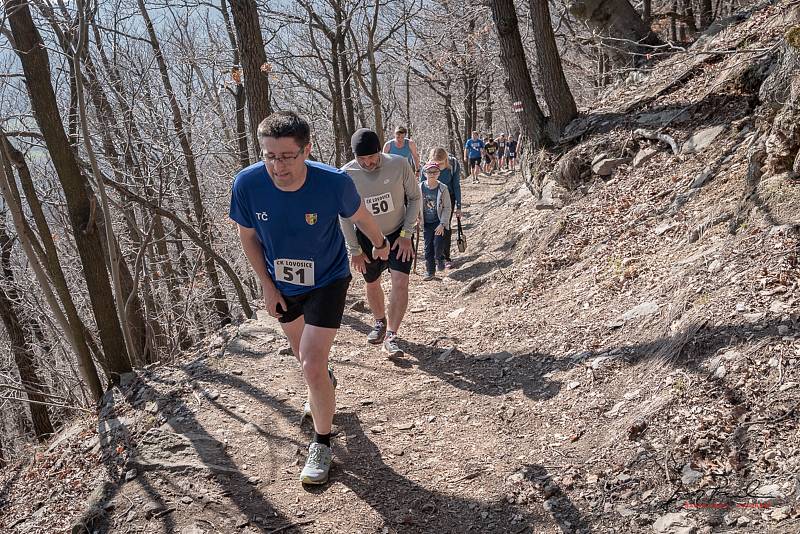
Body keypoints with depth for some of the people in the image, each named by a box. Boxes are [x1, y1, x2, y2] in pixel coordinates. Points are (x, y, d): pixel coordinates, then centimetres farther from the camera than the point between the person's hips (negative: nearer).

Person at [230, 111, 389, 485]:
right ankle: (325, 383, 61)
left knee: (312, 366, -13)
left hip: (327, 281, -3)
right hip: (282, 285, 4)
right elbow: (248, 236, -6)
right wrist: (267, 286, -5)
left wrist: (380, 244, 10)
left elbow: (360, 217, -7)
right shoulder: (247, 184, -26)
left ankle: (322, 441, 12)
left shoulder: (334, 183, -30)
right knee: (302, 353, 25)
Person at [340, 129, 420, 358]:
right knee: (372, 284, 14)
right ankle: (380, 322, 41)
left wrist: (406, 234, -11)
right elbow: (345, 215, -7)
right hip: (367, 237, 1)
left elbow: (414, 198, -6)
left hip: (398, 234, -1)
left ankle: (391, 335, -3)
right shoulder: (346, 174, -19)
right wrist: (355, 249, -5)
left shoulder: (399, 164, -20)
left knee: (400, 282, -14)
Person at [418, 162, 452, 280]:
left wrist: (442, 224, -12)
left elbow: (447, 208, -7)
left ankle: (440, 259, 23)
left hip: (439, 223, -2)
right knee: (428, 247, 4)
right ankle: (430, 271, 16)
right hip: (426, 223, 2)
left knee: (438, 245, -11)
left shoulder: (443, 188, -10)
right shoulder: (420, 187, -5)